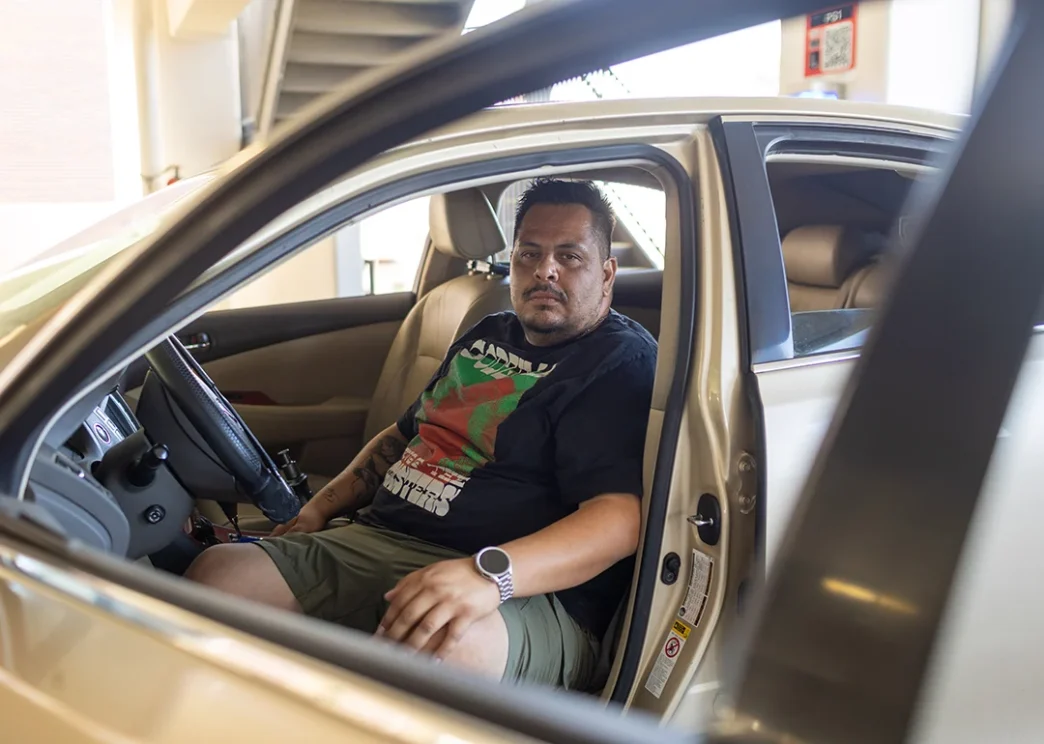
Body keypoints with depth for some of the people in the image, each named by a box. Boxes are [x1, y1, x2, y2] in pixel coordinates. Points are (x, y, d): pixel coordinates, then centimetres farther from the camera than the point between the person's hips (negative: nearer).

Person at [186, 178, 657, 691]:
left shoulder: (626, 365, -4)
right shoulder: (487, 336, 22)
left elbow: (619, 518, -18)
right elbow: (404, 435, 33)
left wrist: (488, 573, -34)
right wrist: (321, 508, 18)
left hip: (522, 594, -7)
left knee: (444, 646, -42)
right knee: (216, 572, -14)